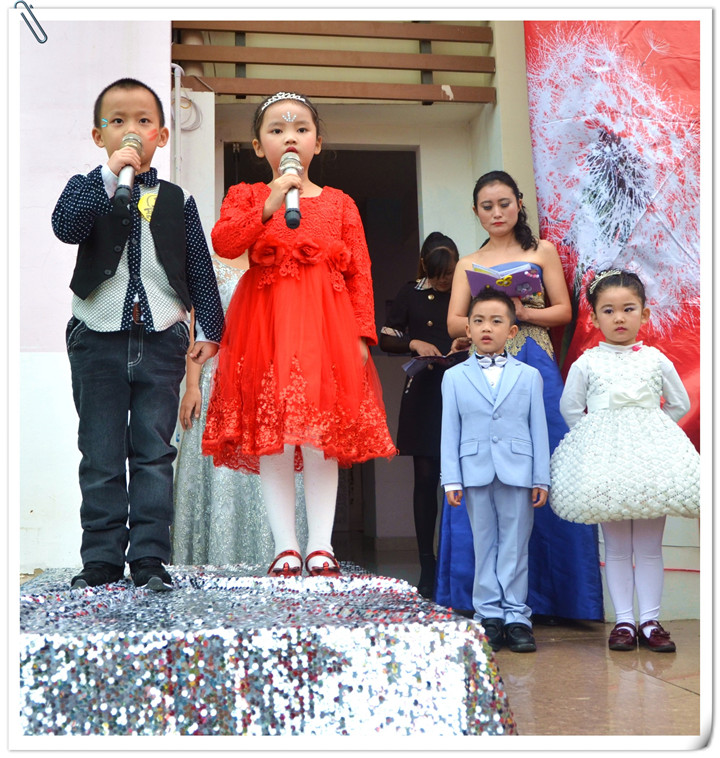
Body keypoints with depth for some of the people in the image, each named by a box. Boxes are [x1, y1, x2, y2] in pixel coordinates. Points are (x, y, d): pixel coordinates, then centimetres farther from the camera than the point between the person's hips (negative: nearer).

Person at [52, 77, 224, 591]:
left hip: (161, 340, 1)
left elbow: (199, 269, 9)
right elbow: (66, 227, -16)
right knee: (101, 456, 5)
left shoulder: (177, 200, 10)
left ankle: (149, 557, 8)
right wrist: (110, 174, -19)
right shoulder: (88, 189, 7)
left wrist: (208, 331, 3)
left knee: (154, 452, 2)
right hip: (98, 338, 0)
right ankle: (102, 558, 13)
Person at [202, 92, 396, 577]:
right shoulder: (247, 196, 10)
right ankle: (285, 546, 9)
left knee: (322, 436, -1)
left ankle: (320, 545, 9)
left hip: (326, 328, 1)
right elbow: (223, 243, -10)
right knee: (271, 436, -1)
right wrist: (269, 206, -20)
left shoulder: (339, 204, 12)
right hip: (265, 329, 0)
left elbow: (360, 274, 8)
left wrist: (362, 335, -1)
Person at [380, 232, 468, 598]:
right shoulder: (410, 294, 8)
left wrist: (468, 343, -9)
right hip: (424, 393, 0)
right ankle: (428, 566, 6)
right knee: (426, 477, -1)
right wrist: (414, 343, -11)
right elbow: (385, 339, 6)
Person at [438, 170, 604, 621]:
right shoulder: (469, 264, 18)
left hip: (535, 368, -1)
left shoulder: (542, 251, 13)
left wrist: (522, 312, -11)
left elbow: (563, 310, 6)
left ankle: (546, 594, 0)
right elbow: (455, 324, 8)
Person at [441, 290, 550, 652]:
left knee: (515, 547, 4)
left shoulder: (529, 375, 6)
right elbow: (450, 431, 4)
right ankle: (489, 615, 15)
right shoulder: (454, 377, 6)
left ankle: (516, 616, 13)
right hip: (476, 472, 0)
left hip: (517, 472, 0)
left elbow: (538, 429, 5)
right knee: (484, 546, 6)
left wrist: (541, 478, 2)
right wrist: (451, 479, -1)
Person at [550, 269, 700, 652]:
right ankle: (624, 621, 12)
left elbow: (680, 404, 13)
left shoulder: (656, 359, 4)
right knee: (616, 548, 5)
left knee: (649, 547, 5)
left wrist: (648, 431, 8)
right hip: (604, 460, -1)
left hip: (651, 457, 1)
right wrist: (596, 436, 4)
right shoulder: (586, 363, 1)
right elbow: (570, 408, 10)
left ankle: (650, 620, 13)